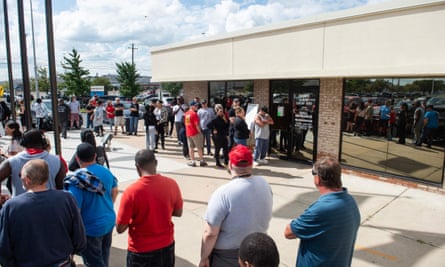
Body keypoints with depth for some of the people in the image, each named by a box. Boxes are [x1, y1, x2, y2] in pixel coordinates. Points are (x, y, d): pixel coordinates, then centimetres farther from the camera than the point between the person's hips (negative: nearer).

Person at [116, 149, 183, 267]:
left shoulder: (131, 191, -24)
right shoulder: (171, 184, -13)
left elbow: (120, 228, -15)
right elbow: (178, 212, 2)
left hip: (141, 251, -3)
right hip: (167, 246, 3)